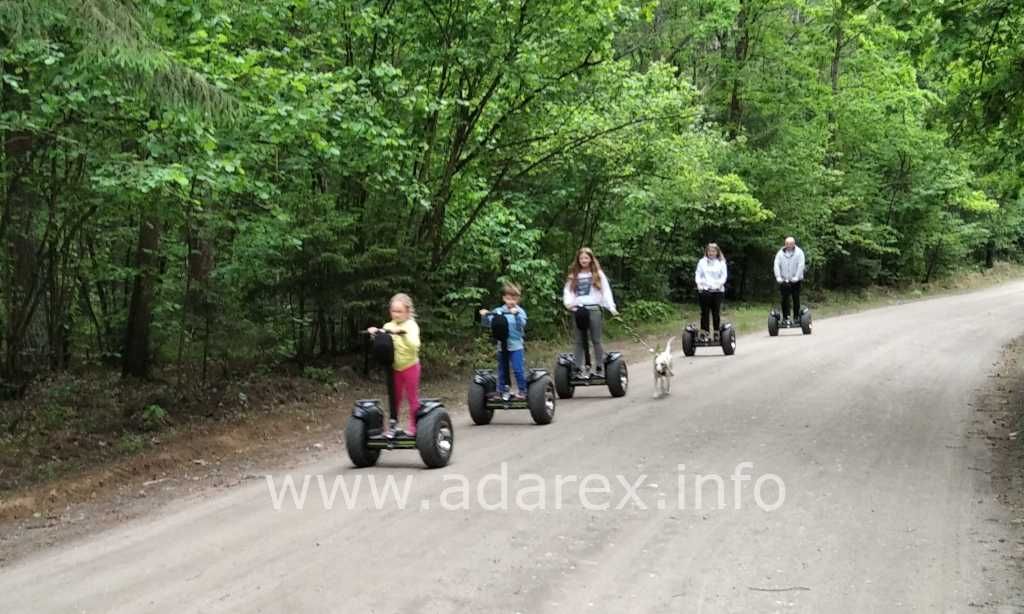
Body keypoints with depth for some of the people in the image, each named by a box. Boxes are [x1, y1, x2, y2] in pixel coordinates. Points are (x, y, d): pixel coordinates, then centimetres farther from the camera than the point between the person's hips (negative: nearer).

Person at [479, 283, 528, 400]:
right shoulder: (498, 311, 4)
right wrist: (484, 316, -15)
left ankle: (522, 390, 3)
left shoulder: (520, 311, -4)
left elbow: (522, 325, -19)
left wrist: (516, 314, -33)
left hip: (516, 346, -3)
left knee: (518, 369, -8)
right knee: (502, 370, 13)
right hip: (502, 345, 3)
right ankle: (501, 390, 23)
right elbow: (487, 324, 4)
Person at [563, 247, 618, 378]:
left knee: (596, 340, -1)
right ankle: (578, 369, 4)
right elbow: (568, 291, 7)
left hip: (594, 309, -2)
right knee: (580, 341, 4)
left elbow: (606, 291, 2)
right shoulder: (573, 276, 14)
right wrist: (568, 303, -13)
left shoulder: (598, 274, 7)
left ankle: (599, 368, 3)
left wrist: (611, 307, -10)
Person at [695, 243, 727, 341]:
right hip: (704, 290, 0)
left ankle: (716, 333, 7)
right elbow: (698, 274, 8)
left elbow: (724, 275, 5)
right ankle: (704, 333, 2)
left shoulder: (721, 263, 9)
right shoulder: (702, 262, 11)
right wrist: (699, 283, -9)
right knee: (704, 312, -1)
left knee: (716, 313, 0)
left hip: (717, 290, 0)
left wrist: (720, 283, -12)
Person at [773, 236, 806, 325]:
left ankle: (796, 317, 9)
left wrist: (797, 277, -18)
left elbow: (801, 265, -9)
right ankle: (786, 317, 5)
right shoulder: (780, 253, 4)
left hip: (795, 280, -1)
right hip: (784, 281, 1)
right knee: (785, 299, 0)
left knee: (796, 300, 2)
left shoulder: (799, 252, -1)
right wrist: (778, 277, -13)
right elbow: (776, 265, -2)